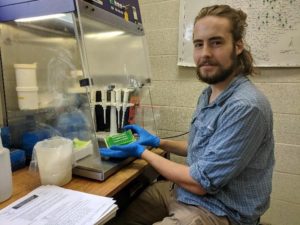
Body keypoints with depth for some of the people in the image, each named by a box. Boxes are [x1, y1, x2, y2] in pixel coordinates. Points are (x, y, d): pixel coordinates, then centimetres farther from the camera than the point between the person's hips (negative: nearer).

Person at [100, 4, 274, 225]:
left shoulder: (246, 107, -26)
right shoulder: (209, 93, 3)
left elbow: (200, 183, -22)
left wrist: (142, 152, -13)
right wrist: (158, 142, 7)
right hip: (184, 192, 8)